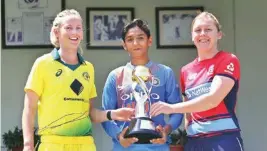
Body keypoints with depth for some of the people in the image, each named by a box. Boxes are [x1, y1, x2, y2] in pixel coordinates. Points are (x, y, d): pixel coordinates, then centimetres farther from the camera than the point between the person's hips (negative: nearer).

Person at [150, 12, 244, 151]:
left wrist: (172, 108, -20)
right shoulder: (186, 71, 12)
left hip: (223, 139, -5)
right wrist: (185, 136, 3)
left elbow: (213, 99, -17)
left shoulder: (228, 61, -4)